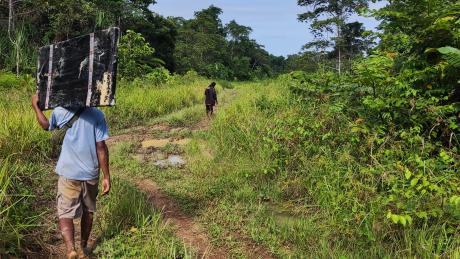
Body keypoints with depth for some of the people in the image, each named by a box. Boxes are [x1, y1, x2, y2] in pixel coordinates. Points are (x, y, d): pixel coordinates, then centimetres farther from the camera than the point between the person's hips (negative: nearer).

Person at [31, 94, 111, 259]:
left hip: (69, 173, -1)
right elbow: (101, 147, -10)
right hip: (90, 173, 1)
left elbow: (46, 126, 17)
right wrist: (106, 176, -5)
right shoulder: (97, 114, -7)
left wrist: (36, 106, 29)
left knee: (65, 214, 5)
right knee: (88, 210, 19)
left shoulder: (60, 112, -5)